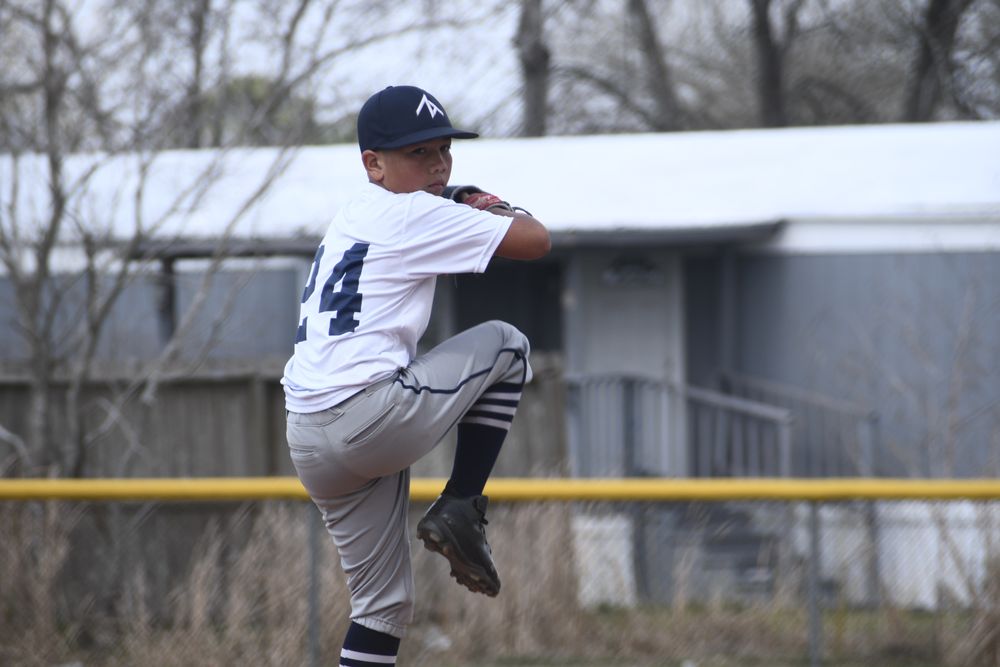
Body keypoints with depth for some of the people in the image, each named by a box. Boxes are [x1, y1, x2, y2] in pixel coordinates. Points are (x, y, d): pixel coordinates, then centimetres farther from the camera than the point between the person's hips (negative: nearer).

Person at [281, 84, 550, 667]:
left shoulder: (349, 221, 22)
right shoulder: (413, 214, -4)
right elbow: (534, 241, -4)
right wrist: (492, 208, 17)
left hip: (308, 439, 9)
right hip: (370, 416, -8)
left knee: (384, 605, 15)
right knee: (504, 343, 11)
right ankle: (460, 509, 5)